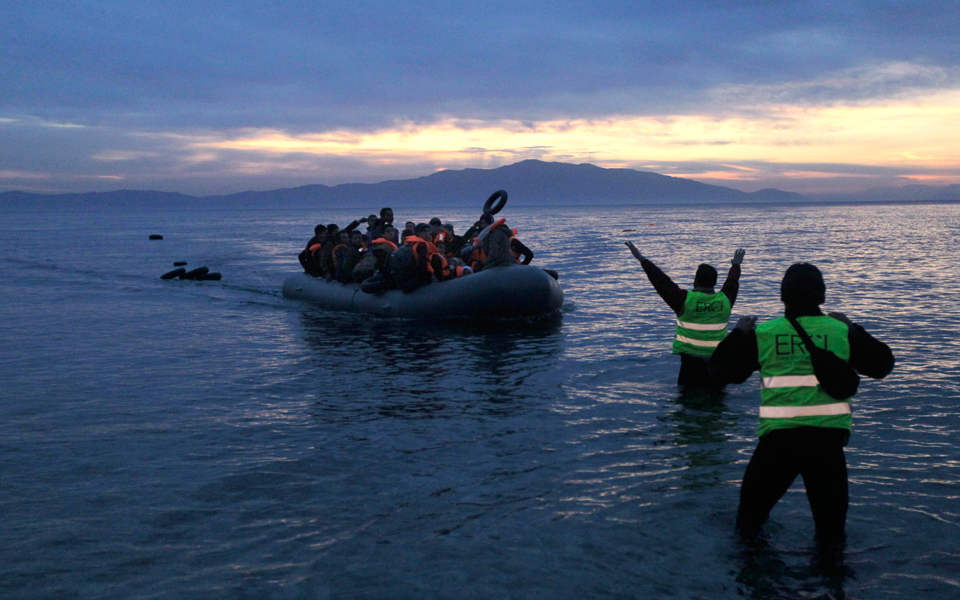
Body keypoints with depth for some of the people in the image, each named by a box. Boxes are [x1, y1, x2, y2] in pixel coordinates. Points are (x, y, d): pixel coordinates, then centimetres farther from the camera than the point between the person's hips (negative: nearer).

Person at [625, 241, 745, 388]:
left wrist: (642, 259, 6)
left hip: (691, 357, -3)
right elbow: (732, 282, 24)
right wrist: (736, 264, 45)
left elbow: (662, 282, -3)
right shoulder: (725, 299, 3)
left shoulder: (685, 299, -9)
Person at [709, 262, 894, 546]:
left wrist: (738, 333, 24)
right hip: (828, 436, 0)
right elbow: (882, 364, 17)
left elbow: (722, 369, 11)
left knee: (755, 497, 19)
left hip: (778, 436, 0)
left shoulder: (762, 334, 1)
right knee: (830, 511, 13)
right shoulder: (842, 332, 2)